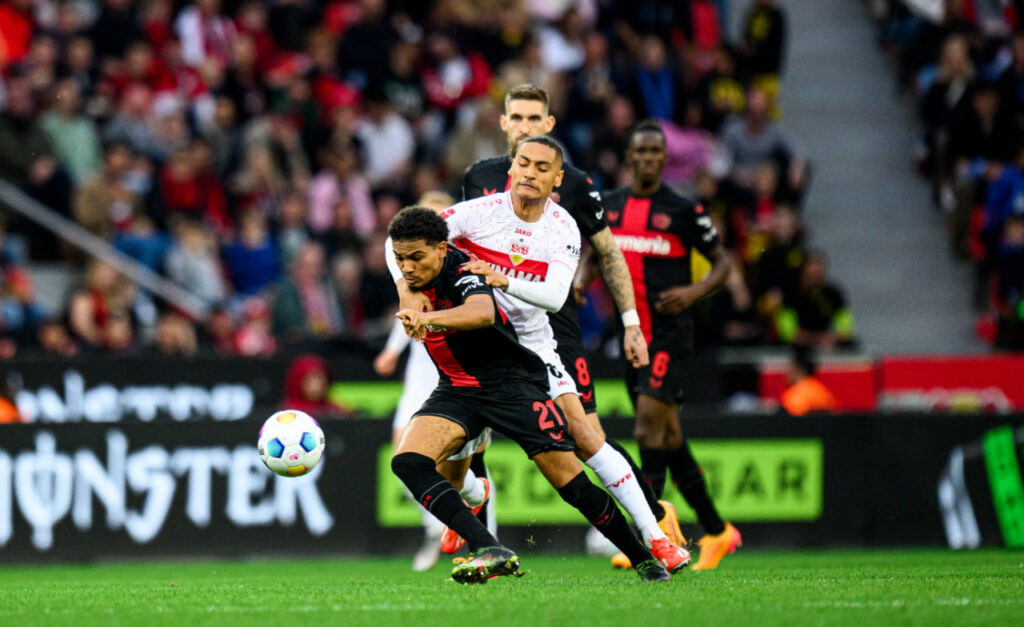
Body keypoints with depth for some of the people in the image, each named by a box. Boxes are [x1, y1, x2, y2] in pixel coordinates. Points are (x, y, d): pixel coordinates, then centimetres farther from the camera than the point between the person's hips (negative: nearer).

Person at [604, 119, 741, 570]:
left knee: (649, 426, -18)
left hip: (670, 331, -6)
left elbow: (722, 262, 2)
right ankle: (716, 531, 20)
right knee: (668, 436, 9)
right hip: (631, 331, 6)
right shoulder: (610, 206, 9)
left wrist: (694, 292, -15)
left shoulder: (683, 210, -4)